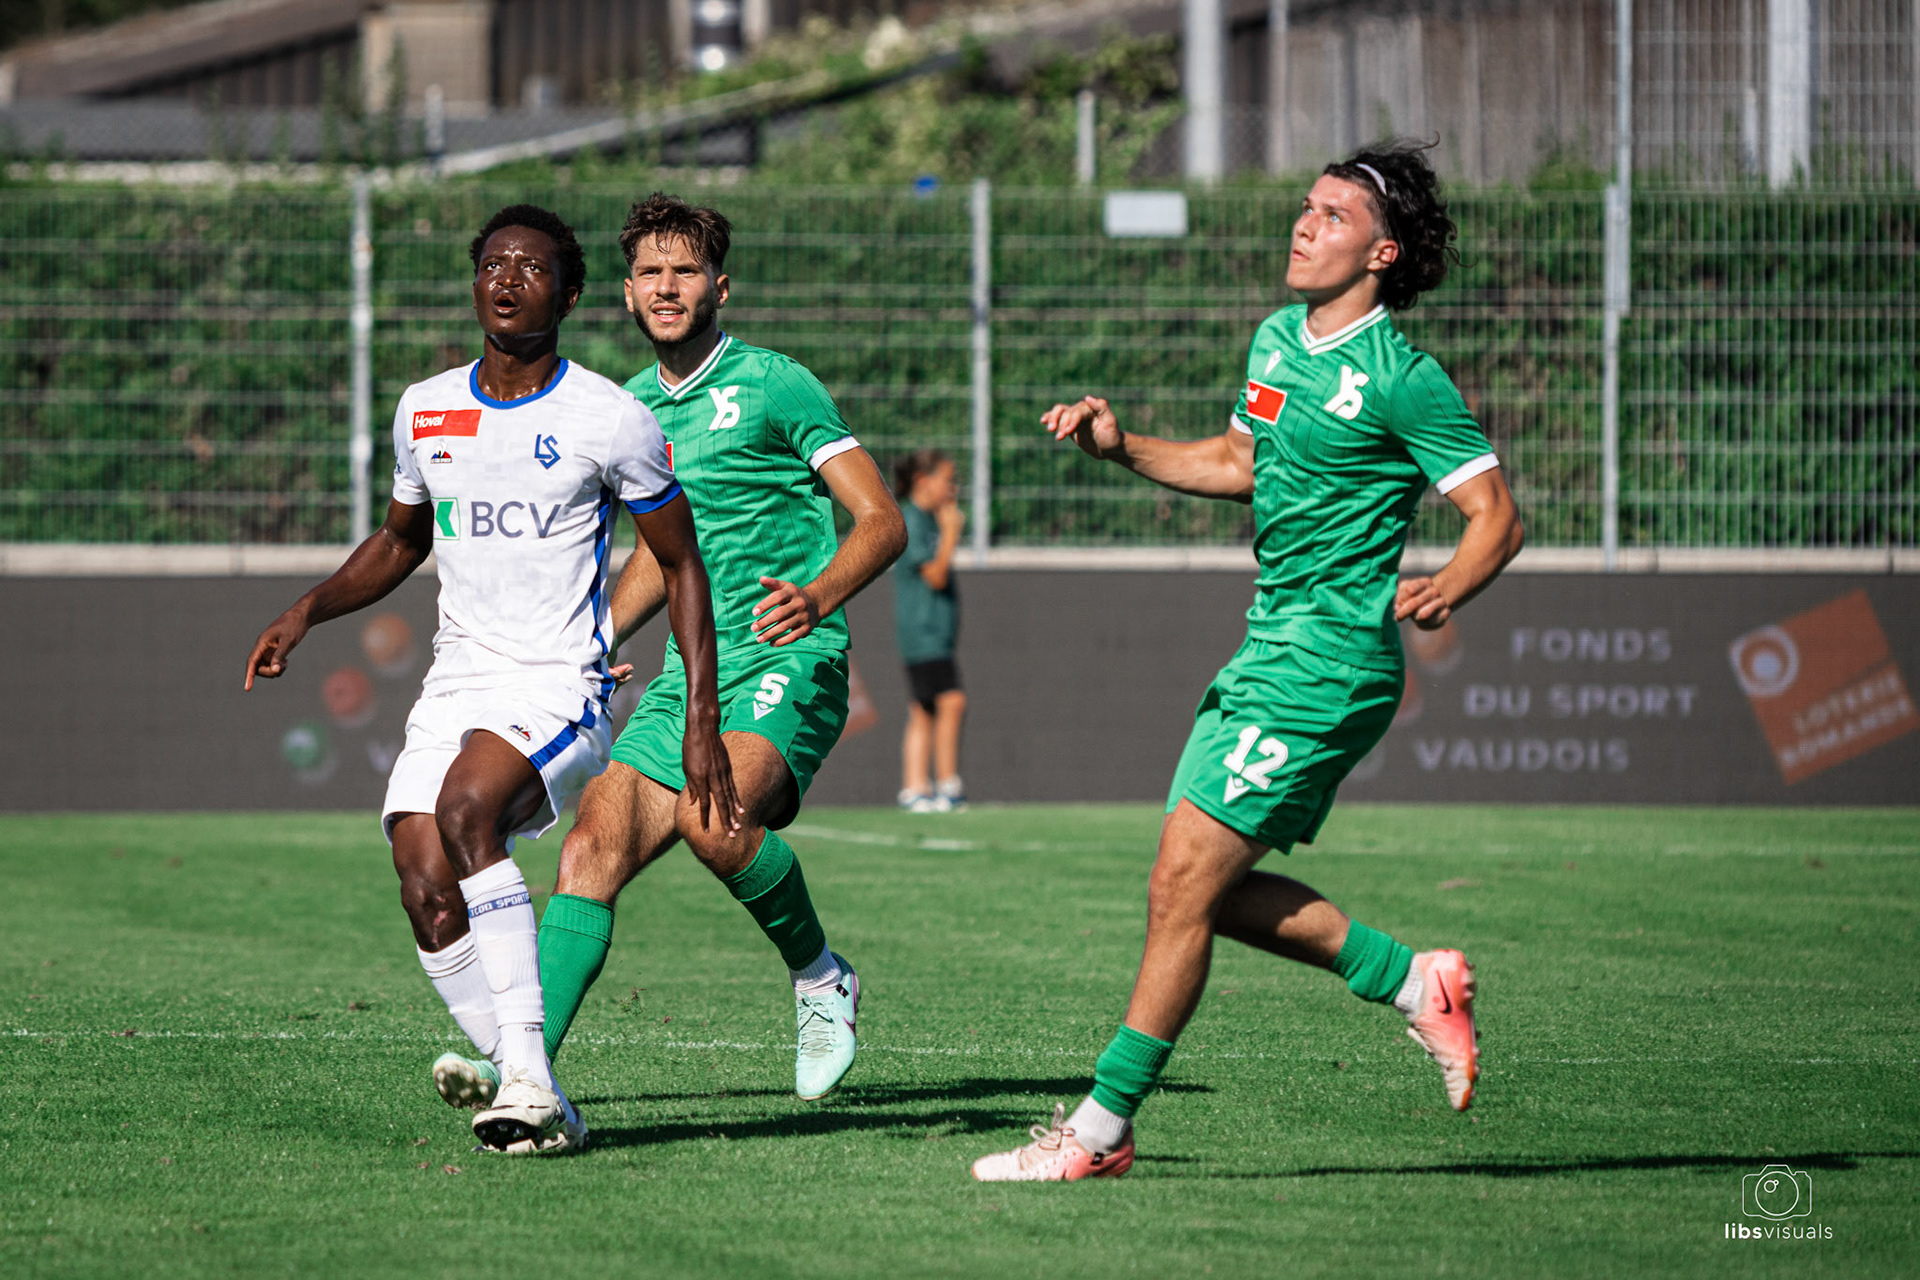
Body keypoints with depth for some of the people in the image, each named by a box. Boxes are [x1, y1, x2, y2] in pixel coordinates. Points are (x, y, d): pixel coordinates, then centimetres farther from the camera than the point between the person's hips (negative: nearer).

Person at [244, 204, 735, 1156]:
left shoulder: (610, 419, -3)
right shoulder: (423, 413, 10)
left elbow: (680, 564, 4)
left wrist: (702, 719, -2)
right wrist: (308, 610, 9)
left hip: (560, 689, -5)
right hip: (455, 687, 5)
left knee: (465, 806, -33)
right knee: (429, 897, -16)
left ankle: (523, 1070, -32)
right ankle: (535, 1105, -8)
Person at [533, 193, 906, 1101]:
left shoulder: (773, 385, -4)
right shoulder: (632, 407, 17)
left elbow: (882, 520, -7)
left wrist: (820, 594, -25)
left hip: (787, 665, -6)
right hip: (688, 677, 6)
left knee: (712, 816, -33)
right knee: (592, 851, -13)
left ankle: (819, 977, -8)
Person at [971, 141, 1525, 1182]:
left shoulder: (1403, 380, -13)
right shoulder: (1276, 339, 12)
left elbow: (1497, 514, -11)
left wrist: (1446, 589, -30)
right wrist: (1120, 446, 15)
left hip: (1330, 660, -9)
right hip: (1268, 653, 9)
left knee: (1181, 888, -9)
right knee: (1211, 892, 8)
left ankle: (1101, 1128, -3)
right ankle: (1416, 983, 20)